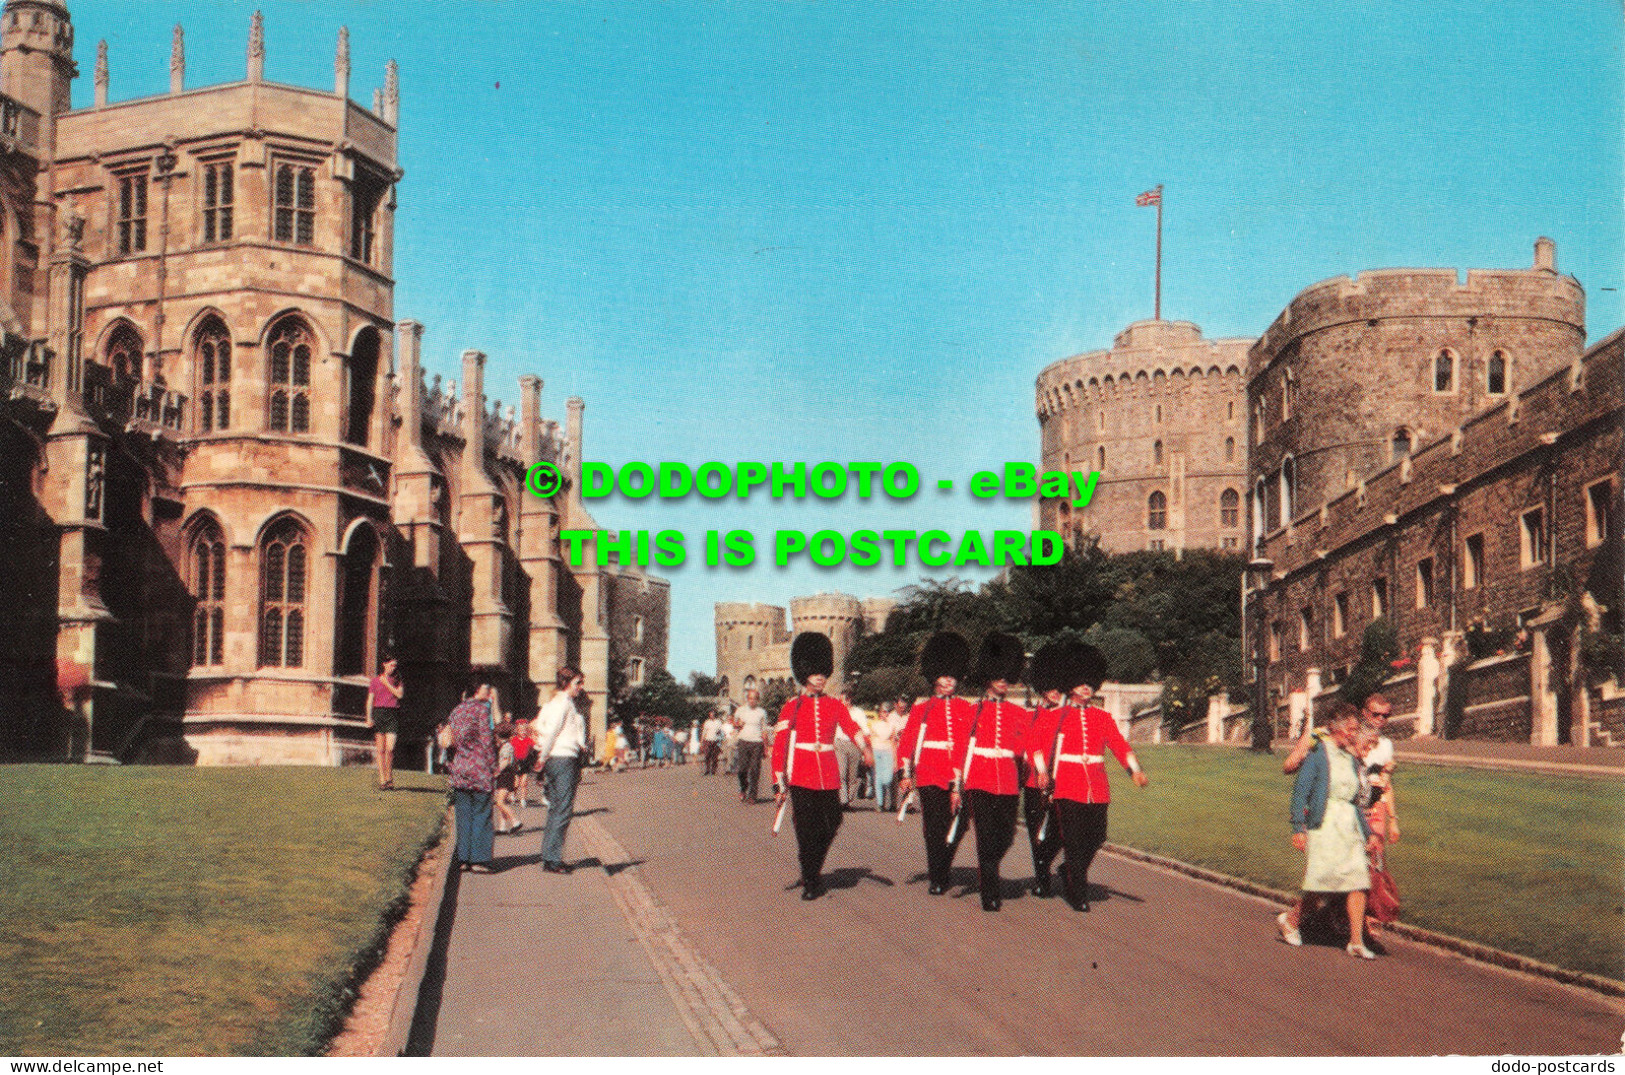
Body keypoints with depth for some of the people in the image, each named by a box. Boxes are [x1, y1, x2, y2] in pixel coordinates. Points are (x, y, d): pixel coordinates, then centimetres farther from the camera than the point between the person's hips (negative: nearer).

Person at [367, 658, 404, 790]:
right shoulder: (375, 681, 8)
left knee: (390, 748, -10)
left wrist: (387, 684, -5)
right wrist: (369, 718, -4)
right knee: (380, 749, -2)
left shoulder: (396, 680, 13)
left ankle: (389, 779, 6)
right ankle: (382, 780, 3)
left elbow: (400, 694, -3)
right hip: (379, 713, 0)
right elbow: (370, 701, 6)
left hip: (393, 714, 0)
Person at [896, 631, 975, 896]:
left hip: (960, 778, 2)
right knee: (934, 828, -5)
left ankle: (944, 868, 29)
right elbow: (906, 743, 5)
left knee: (957, 827, 5)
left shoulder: (968, 710, 10)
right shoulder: (921, 710, 8)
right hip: (930, 777, -2)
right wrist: (906, 774, -3)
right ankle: (937, 879, 5)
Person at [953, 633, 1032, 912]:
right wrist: (957, 785, -2)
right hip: (980, 781, -3)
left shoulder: (1019, 714, 11)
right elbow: (962, 749, 2)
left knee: (1006, 836, 5)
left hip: (1008, 783, 3)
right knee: (986, 835, -7)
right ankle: (990, 894, -2)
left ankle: (986, 871, 34)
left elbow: (1025, 747, 11)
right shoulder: (974, 711, 3)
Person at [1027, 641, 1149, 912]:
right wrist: (1042, 771, -16)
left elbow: (1120, 745, 0)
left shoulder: (1103, 718, 10)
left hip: (1097, 788, 3)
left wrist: (1135, 770, -16)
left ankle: (1072, 874, 32)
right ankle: (1078, 893, 6)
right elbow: (1039, 745, 2)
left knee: (1096, 837, 6)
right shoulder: (1056, 717, 3)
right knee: (1073, 839, -5)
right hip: (1068, 787, -3)